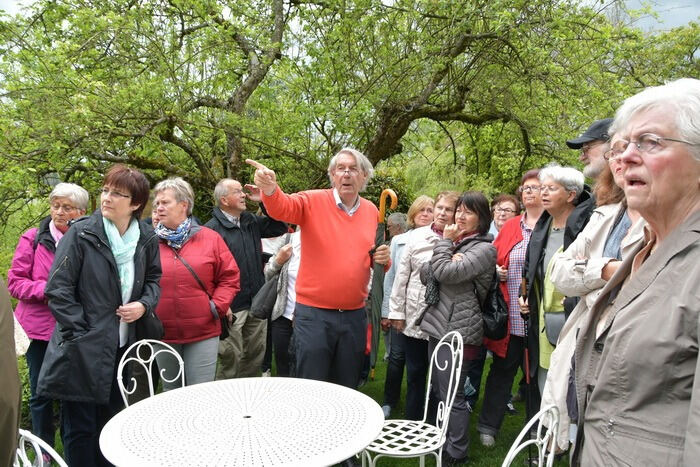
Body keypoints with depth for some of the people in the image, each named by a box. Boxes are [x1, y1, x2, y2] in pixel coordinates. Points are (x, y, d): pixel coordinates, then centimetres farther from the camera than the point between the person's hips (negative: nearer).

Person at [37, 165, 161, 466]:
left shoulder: (147, 240, 2)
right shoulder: (81, 234, -10)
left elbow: (153, 280, 16)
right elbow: (58, 289, -10)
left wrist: (144, 304, -5)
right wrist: (81, 333, -13)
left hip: (122, 348, 4)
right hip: (82, 351, -4)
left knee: (111, 424, 18)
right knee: (80, 428, 6)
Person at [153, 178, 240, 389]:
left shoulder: (210, 238, 1)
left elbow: (229, 277, 2)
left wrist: (217, 306, -7)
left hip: (203, 332, -2)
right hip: (163, 332, 2)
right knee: (170, 392, 17)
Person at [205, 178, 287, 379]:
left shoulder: (251, 221, 11)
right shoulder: (212, 229, -12)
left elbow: (280, 228, 13)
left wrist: (265, 201, 2)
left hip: (257, 302, 7)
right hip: (232, 307, -7)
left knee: (256, 355, 16)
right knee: (231, 357, 0)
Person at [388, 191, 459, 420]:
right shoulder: (416, 236, 3)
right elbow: (402, 274, 4)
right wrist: (397, 311, 3)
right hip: (414, 318, 2)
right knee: (415, 374, 14)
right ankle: (412, 424, 29)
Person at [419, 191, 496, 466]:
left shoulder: (485, 249, -10)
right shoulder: (454, 243, 14)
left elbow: (444, 273, -20)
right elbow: (425, 274, 5)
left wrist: (445, 242, -5)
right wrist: (448, 251, -11)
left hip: (459, 329, -8)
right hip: (438, 324, 8)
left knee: (452, 395, 0)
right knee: (438, 391, 17)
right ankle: (440, 442, 33)